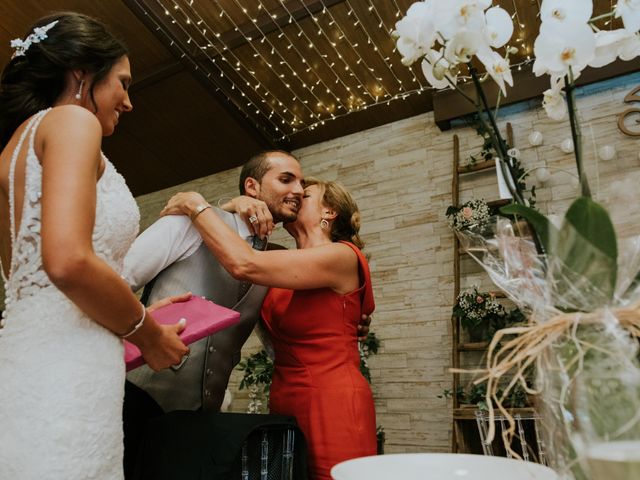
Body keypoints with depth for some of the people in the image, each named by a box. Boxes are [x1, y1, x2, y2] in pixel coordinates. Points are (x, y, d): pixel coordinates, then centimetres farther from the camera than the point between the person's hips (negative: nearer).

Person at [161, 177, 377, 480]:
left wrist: (195, 205, -10)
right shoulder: (290, 266, 12)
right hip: (285, 405, 7)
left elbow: (245, 264, -20)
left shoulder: (342, 256, -11)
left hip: (333, 406, -7)